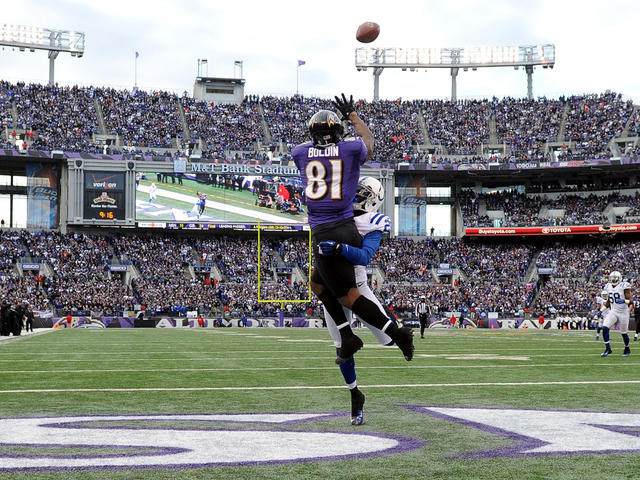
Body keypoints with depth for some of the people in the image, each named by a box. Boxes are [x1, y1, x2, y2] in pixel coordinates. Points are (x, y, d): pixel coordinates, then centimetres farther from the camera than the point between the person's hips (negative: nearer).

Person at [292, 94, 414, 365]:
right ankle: (347, 338, 15)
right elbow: (368, 139, 26)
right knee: (318, 284, 23)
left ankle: (396, 333, -8)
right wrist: (353, 116, 42)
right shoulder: (351, 149, 1)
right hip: (348, 229, 4)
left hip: (324, 235, -4)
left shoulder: (300, 154, 2)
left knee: (348, 295, 4)